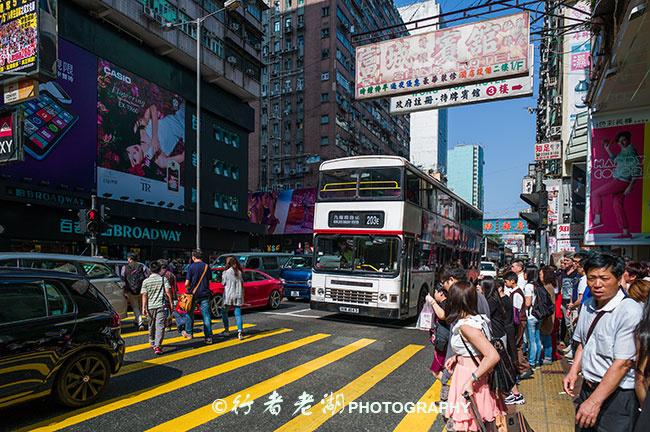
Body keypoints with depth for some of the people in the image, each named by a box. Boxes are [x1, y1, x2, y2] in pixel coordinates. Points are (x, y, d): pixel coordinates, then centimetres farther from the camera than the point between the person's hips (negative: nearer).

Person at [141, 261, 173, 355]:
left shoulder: (146, 281, 2)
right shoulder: (163, 279, -2)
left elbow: (144, 295, -1)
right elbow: (168, 292, -6)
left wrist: (144, 308, 0)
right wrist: (171, 303, 2)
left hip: (150, 306, 3)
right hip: (161, 305, -3)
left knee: (151, 326, 19)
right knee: (160, 326, -5)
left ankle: (152, 343, 35)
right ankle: (158, 346, -15)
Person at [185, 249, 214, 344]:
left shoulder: (191, 267, -9)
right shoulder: (207, 267, 1)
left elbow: (187, 283, -10)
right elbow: (209, 281, 7)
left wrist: (188, 289, 11)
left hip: (194, 294, -2)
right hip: (205, 294, 2)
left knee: (190, 313, 19)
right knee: (206, 315, 2)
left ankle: (189, 333, 32)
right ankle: (208, 337, -2)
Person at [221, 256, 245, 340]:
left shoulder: (226, 272, -7)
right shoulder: (240, 272, 4)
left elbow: (223, 283, 1)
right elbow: (242, 282, 7)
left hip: (228, 295, -3)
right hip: (238, 295, 3)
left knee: (224, 312, 15)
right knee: (238, 314, 5)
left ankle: (227, 330, 18)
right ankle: (240, 331, -8)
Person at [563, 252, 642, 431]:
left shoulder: (630, 312, -21)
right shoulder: (588, 306, 2)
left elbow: (622, 363, -24)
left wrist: (595, 402, -24)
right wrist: (574, 371, -1)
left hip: (616, 395, -6)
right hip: (588, 388, 7)